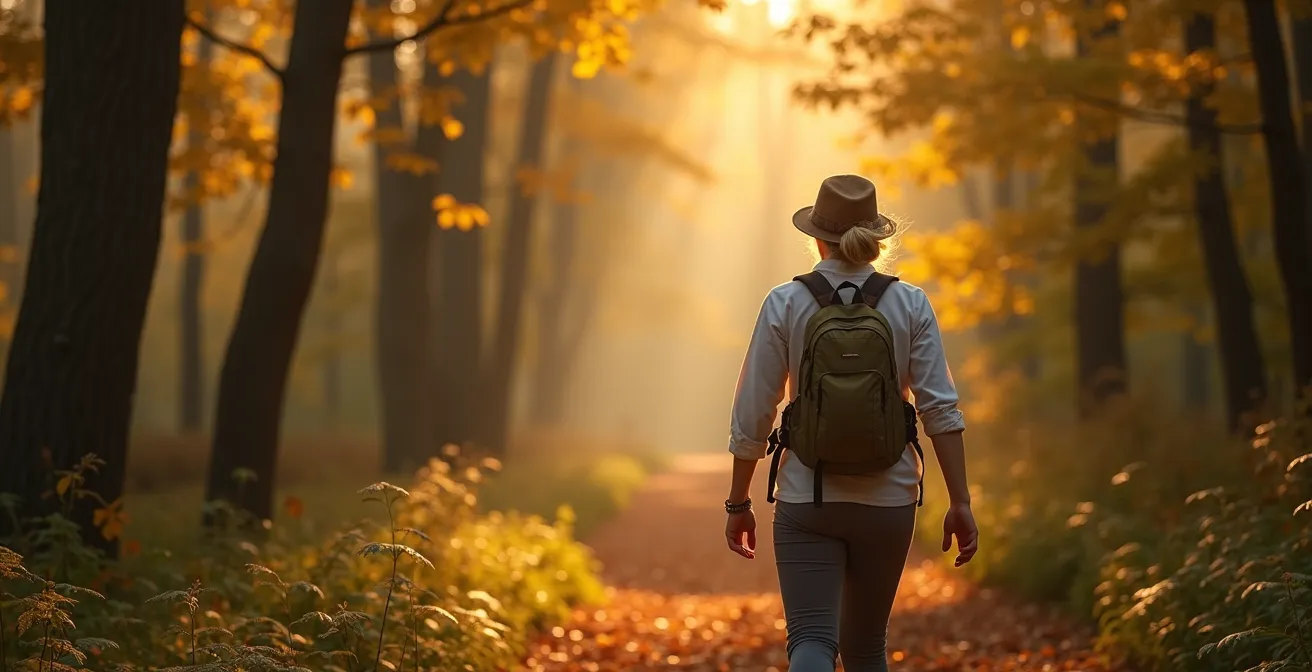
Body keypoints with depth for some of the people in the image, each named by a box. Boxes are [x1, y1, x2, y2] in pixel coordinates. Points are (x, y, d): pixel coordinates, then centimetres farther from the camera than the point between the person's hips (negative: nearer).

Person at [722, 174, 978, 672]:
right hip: (887, 500, 2)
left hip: (806, 499, -2)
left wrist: (738, 504, 7)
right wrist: (960, 503, -3)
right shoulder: (910, 304, -1)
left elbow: (751, 415, -3)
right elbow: (941, 408, -7)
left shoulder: (784, 304, -4)